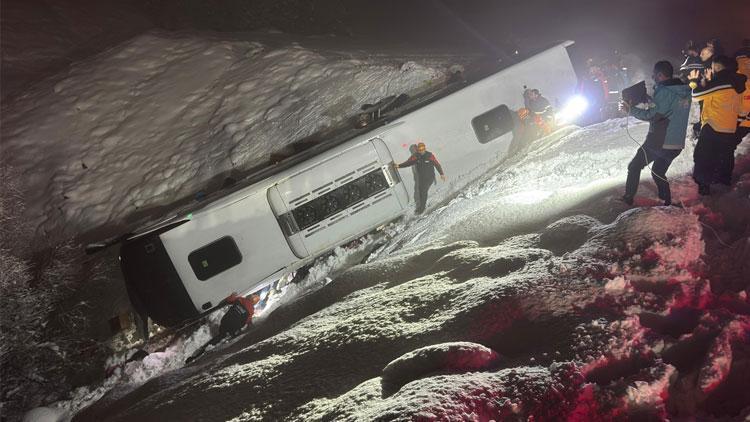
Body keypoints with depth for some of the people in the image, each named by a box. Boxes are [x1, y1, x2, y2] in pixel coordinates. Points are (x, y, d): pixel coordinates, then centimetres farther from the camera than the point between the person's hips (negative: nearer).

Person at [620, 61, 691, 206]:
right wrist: (649, 102, 16)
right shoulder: (685, 92, 8)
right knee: (658, 172, 23)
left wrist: (631, 110, -9)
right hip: (677, 144, 7)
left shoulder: (664, 92, -17)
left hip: (658, 142, -7)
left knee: (634, 167, 9)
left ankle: (628, 199, 11)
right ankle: (667, 201, 19)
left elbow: (651, 115, -19)